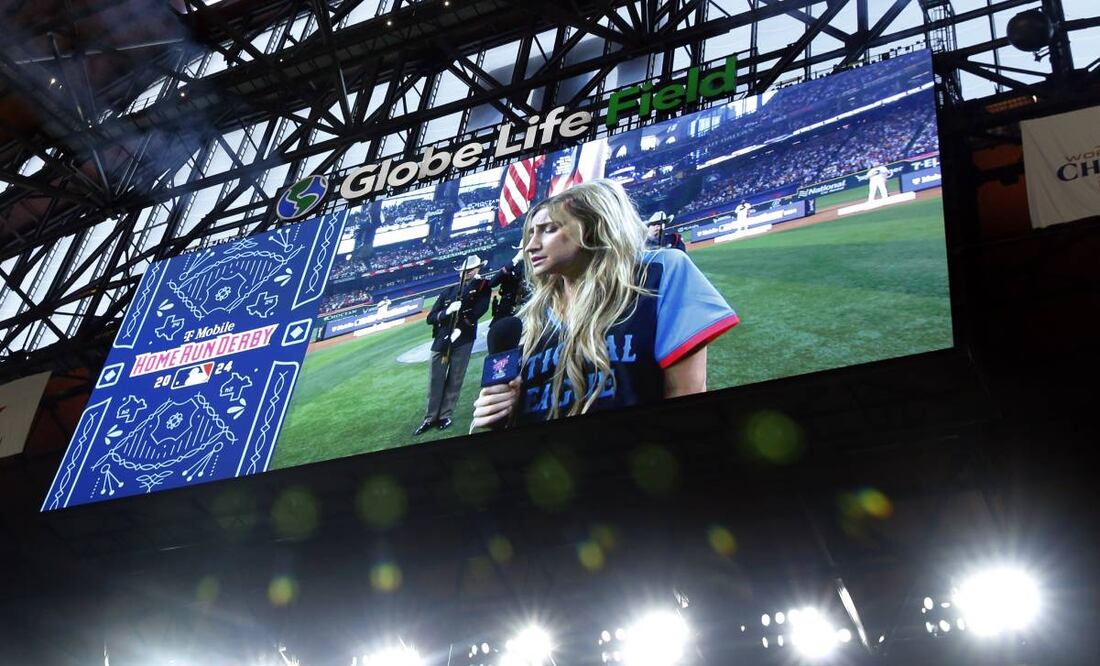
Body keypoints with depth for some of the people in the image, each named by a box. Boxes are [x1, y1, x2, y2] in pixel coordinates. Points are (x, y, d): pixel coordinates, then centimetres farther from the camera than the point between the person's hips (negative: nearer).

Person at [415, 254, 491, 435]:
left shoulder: (482, 287, 4)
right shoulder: (447, 292, 11)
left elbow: (479, 310, -12)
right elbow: (430, 318, 6)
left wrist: (462, 325, -21)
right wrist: (447, 311, -13)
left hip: (463, 339, -3)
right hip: (441, 340, 3)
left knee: (455, 379, 0)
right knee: (436, 379, 4)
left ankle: (446, 416, 9)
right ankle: (430, 417, 11)